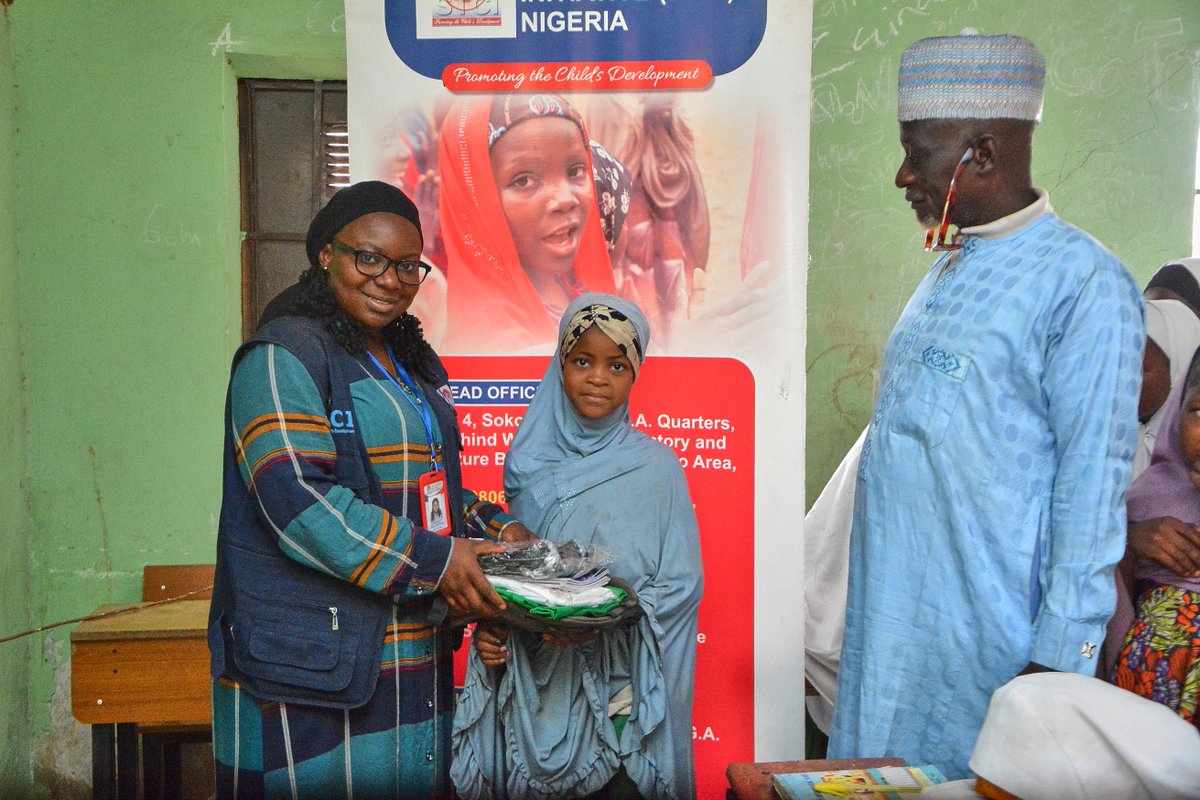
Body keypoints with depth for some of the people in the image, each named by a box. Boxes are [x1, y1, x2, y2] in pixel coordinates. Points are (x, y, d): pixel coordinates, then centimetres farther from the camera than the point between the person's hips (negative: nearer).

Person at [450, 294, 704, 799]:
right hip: (535, 689, 3)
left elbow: (681, 583, -8)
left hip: (618, 695, -3)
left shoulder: (654, 467, -4)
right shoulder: (531, 464, 6)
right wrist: (488, 628, -5)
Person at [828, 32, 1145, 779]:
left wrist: (1059, 655, -16)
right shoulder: (949, 269, 11)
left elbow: (1091, 488, -16)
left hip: (982, 634, -7)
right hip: (892, 613, 8)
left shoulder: (1082, 283, -14)